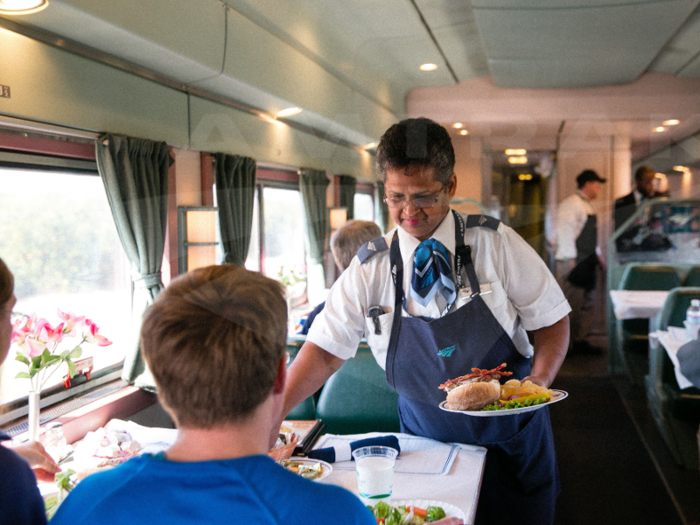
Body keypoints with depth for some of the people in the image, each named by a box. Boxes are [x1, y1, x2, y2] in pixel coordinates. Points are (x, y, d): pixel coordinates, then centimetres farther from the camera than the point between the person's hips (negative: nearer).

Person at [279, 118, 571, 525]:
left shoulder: (496, 244, -11)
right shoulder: (370, 269, -9)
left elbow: (553, 318, -3)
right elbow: (325, 350, -7)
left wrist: (541, 378, -21)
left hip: (512, 441, 0)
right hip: (429, 442, 1)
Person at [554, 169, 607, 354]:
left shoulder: (587, 205, 19)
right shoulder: (571, 203, -10)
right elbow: (565, 232, -16)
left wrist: (596, 256, 15)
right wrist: (571, 259, -19)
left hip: (587, 262, 10)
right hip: (572, 261, -10)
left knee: (587, 302, 9)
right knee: (570, 304, -8)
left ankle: (581, 340, 15)